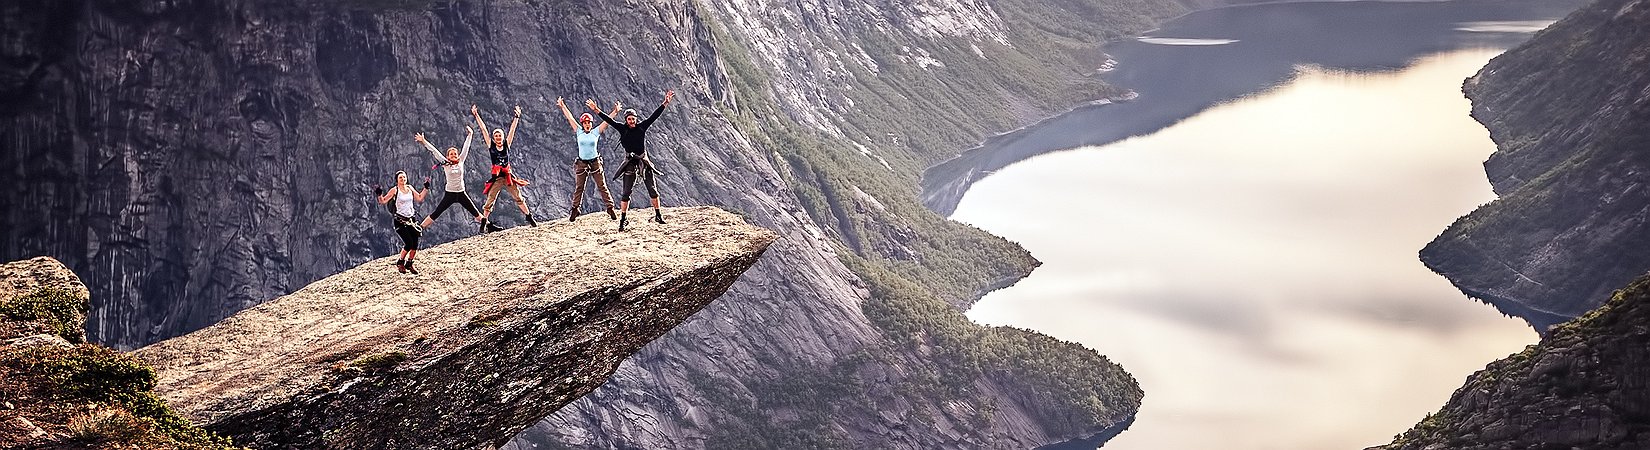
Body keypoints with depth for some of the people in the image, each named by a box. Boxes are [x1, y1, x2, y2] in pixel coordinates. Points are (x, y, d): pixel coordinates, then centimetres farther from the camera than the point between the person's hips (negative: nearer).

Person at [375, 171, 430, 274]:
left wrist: (426, 188, 13)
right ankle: (399, 263, 9)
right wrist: (379, 195, -30)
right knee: (409, 243, -14)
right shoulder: (395, 190, -7)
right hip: (400, 220, -5)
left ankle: (409, 264, 17)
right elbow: (383, 200, -11)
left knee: (415, 244, -2)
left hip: (410, 220, 5)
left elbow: (419, 198, 17)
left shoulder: (410, 188, 9)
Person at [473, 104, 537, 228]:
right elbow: (483, 129, 0)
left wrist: (517, 117, 0)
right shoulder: (491, 146, 2)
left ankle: (530, 218, 13)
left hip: (509, 176, 2)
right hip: (496, 178, -2)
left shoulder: (506, 144, 6)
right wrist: (476, 115, -1)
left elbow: (512, 129, 4)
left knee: (519, 198, 5)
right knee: (490, 200, -6)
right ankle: (483, 222, 3)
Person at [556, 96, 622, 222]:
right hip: (581, 163, 1)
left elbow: (607, 120, -4)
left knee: (602, 186, 1)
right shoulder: (579, 131, 2)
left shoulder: (596, 132, 1)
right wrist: (562, 106, 2)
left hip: (595, 162, -1)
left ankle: (610, 208, 4)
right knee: (579, 188, 9)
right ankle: (575, 209, 19)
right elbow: (570, 117, 2)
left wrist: (615, 111, -12)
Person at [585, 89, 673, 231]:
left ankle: (658, 215, 17)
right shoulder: (623, 129, -2)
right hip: (630, 163, -1)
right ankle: (622, 220, 4)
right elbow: (608, 120, -6)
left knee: (652, 189, 5)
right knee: (626, 192, -1)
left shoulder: (642, 126, 1)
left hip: (644, 161, 1)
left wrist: (665, 103, -7)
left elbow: (654, 115, -2)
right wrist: (596, 110, -12)